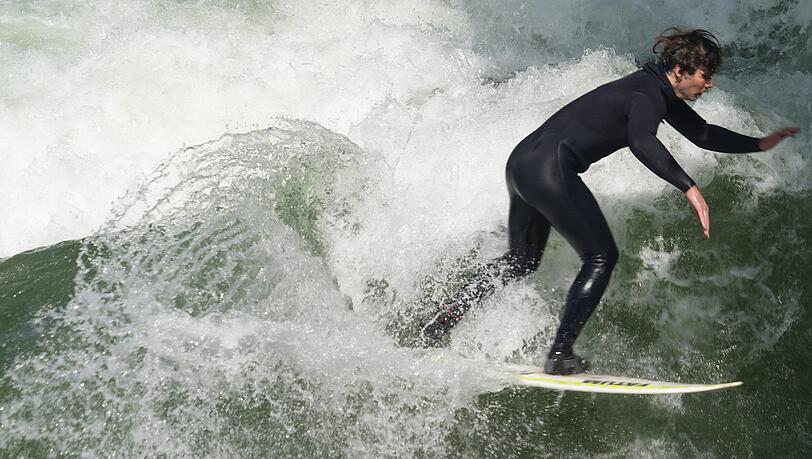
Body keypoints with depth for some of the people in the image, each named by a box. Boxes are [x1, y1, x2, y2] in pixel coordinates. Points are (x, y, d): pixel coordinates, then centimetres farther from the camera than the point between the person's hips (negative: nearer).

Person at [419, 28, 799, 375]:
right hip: (551, 169, -10)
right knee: (601, 257, -1)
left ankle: (450, 312, 18)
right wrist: (689, 187, -38)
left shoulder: (662, 92, 17)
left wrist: (759, 144, 25)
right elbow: (641, 141, -35)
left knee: (521, 260, 23)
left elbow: (703, 134, 28)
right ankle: (560, 356, -2)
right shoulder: (649, 95, -13)